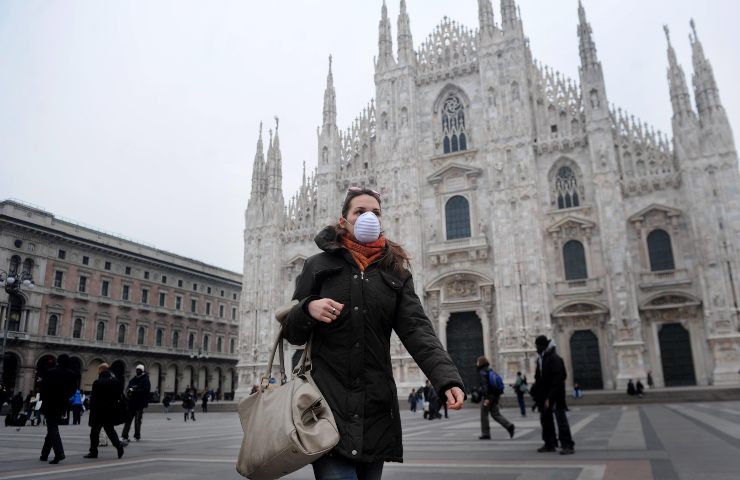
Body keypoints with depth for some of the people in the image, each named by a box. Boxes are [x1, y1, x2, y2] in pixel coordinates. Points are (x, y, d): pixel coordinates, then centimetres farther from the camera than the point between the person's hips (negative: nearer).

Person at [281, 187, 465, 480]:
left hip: (376, 406, 3)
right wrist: (308, 308, -15)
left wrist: (447, 379, -19)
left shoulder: (396, 272, 10)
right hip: (328, 402, -2)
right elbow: (291, 333, 7)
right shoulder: (319, 266, 6)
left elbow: (417, 330, -3)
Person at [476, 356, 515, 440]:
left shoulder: (482, 373, -12)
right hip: (495, 396, 8)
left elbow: (485, 385, -21)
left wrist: (486, 398, -24)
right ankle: (509, 425, -8)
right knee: (495, 414, 10)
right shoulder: (491, 370, 14)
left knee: (484, 415, 4)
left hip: (488, 396, -8)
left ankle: (485, 434, 8)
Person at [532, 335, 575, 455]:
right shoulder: (541, 359, 11)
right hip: (544, 395, 9)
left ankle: (568, 445, -2)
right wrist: (537, 393, 6)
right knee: (545, 419, 13)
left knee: (561, 419, -6)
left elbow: (557, 381, -22)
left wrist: (550, 398, -24)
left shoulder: (555, 359, -16)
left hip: (555, 395, -9)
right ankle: (550, 444, 22)